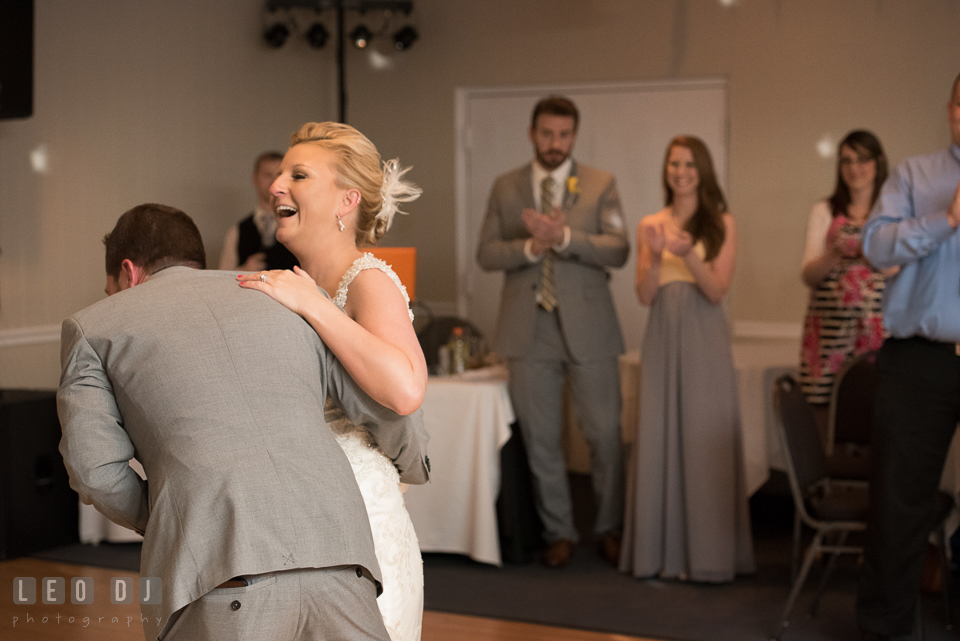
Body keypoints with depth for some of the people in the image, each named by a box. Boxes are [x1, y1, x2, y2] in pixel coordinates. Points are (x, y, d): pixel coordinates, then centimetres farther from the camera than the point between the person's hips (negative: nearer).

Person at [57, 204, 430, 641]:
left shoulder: (93, 326, 18)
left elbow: (95, 469, 6)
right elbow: (392, 410, 20)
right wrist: (412, 466, 42)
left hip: (216, 572, -2)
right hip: (333, 556, 3)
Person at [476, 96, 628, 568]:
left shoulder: (600, 185, 4)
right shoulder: (506, 188, 9)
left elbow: (617, 250, -6)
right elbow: (486, 254, 4)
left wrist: (563, 236, -20)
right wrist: (531, 246, -14)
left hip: (587, 327, -1)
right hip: (529, 329, 1)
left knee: (605, 435, 1)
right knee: (539, 439, 6)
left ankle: (609, 528, 18)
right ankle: (559, 533, 18)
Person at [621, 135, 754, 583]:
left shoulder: (722, 225, 4)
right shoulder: (650, 226, 10)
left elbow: (717, 290, -4)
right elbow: (645, 296, 5)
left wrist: (688, 254, -20)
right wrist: (656, 256, -12)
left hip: (705, 340, -3)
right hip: (663, 339, 3)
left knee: (704, 440, -3)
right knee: (659, 439, 2)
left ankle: (707, 553, 4)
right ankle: (664, 550, 10)